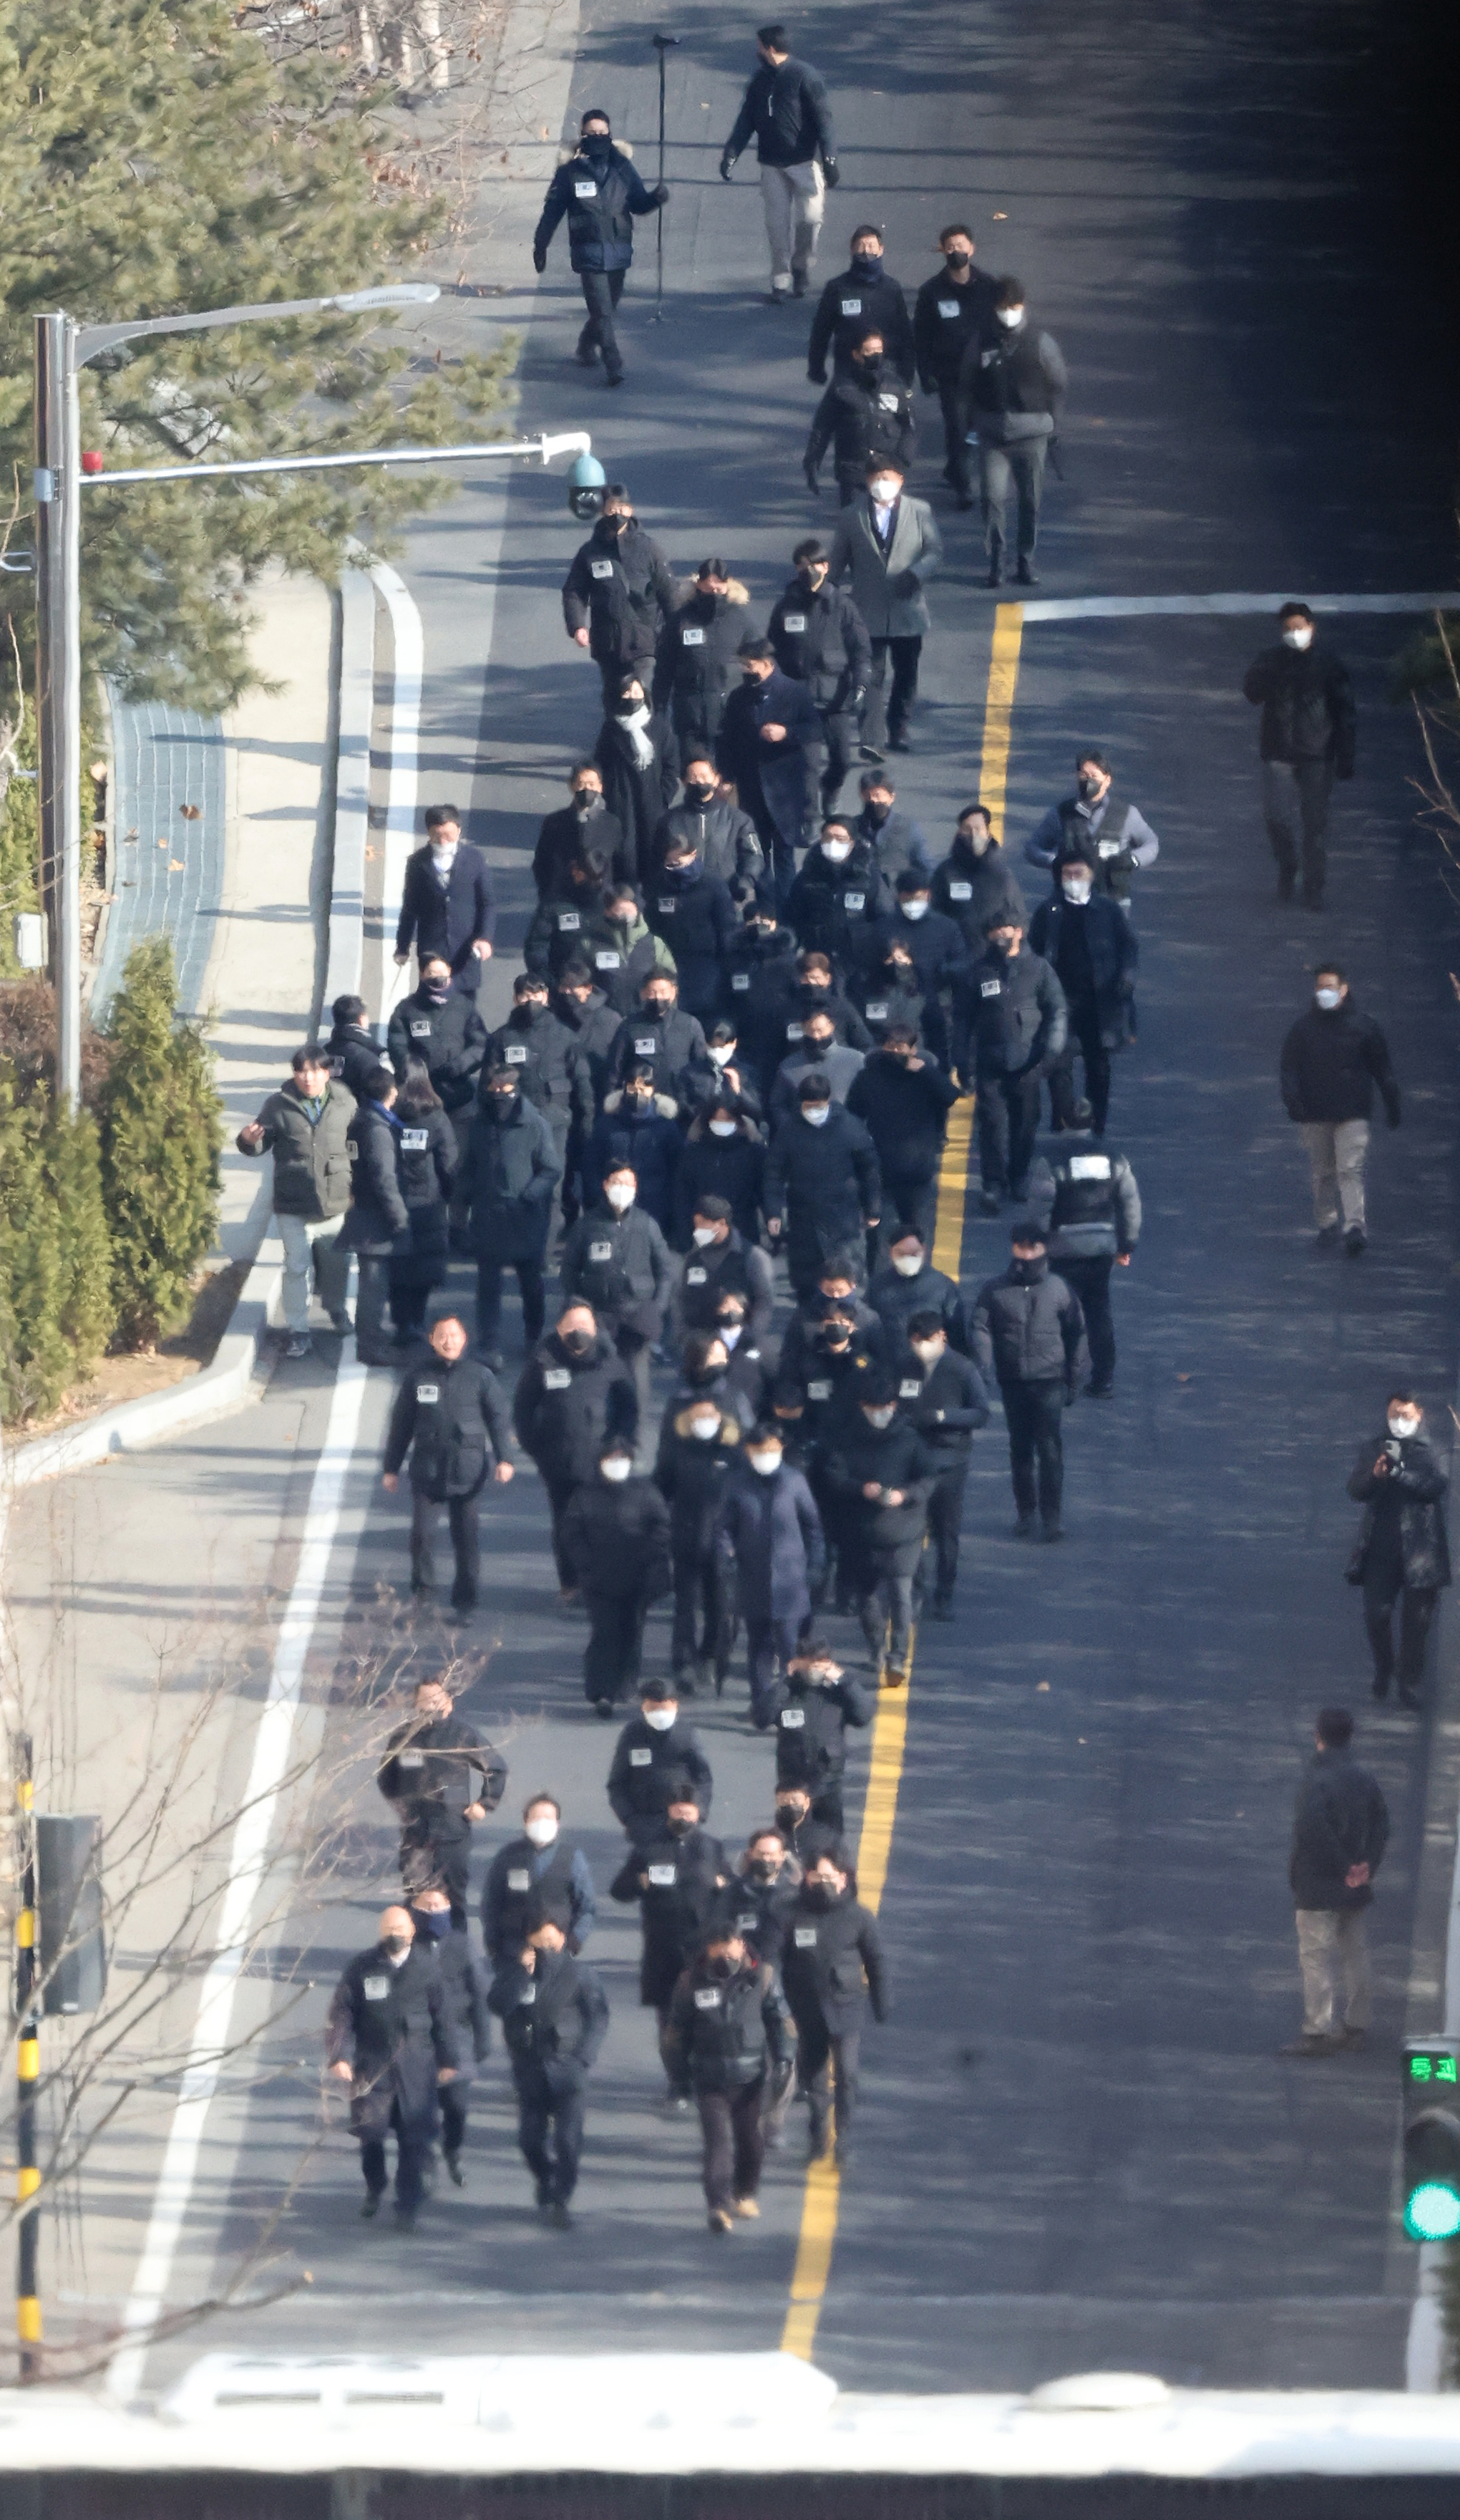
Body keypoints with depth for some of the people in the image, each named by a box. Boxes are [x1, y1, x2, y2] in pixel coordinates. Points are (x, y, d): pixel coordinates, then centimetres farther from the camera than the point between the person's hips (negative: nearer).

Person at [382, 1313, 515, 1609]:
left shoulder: (480, 1376, 3)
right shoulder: (419, 1377, 6)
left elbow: (497, 1419, 5)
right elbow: (401, 1424, 12)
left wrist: (503, 1459, -5)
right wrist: (391, 1468, 12)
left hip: (467, 1470, -1)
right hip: (427, 1468, 1)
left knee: (466, 1533, 1)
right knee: (421, 1532, -5)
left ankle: (466, 1594, 11)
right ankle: (422, 1591, 11)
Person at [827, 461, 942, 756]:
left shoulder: (919, 512, 4)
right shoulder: (851, 517, 3)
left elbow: (935, 550, 3)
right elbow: (837, 562, 9)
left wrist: (916, 574, -16)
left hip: (908, 609, 2)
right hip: (868, 612, -2)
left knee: (906, 674, 12)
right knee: (870, 676, -10)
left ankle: (898, 729, 29)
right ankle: (872, 739, -16)